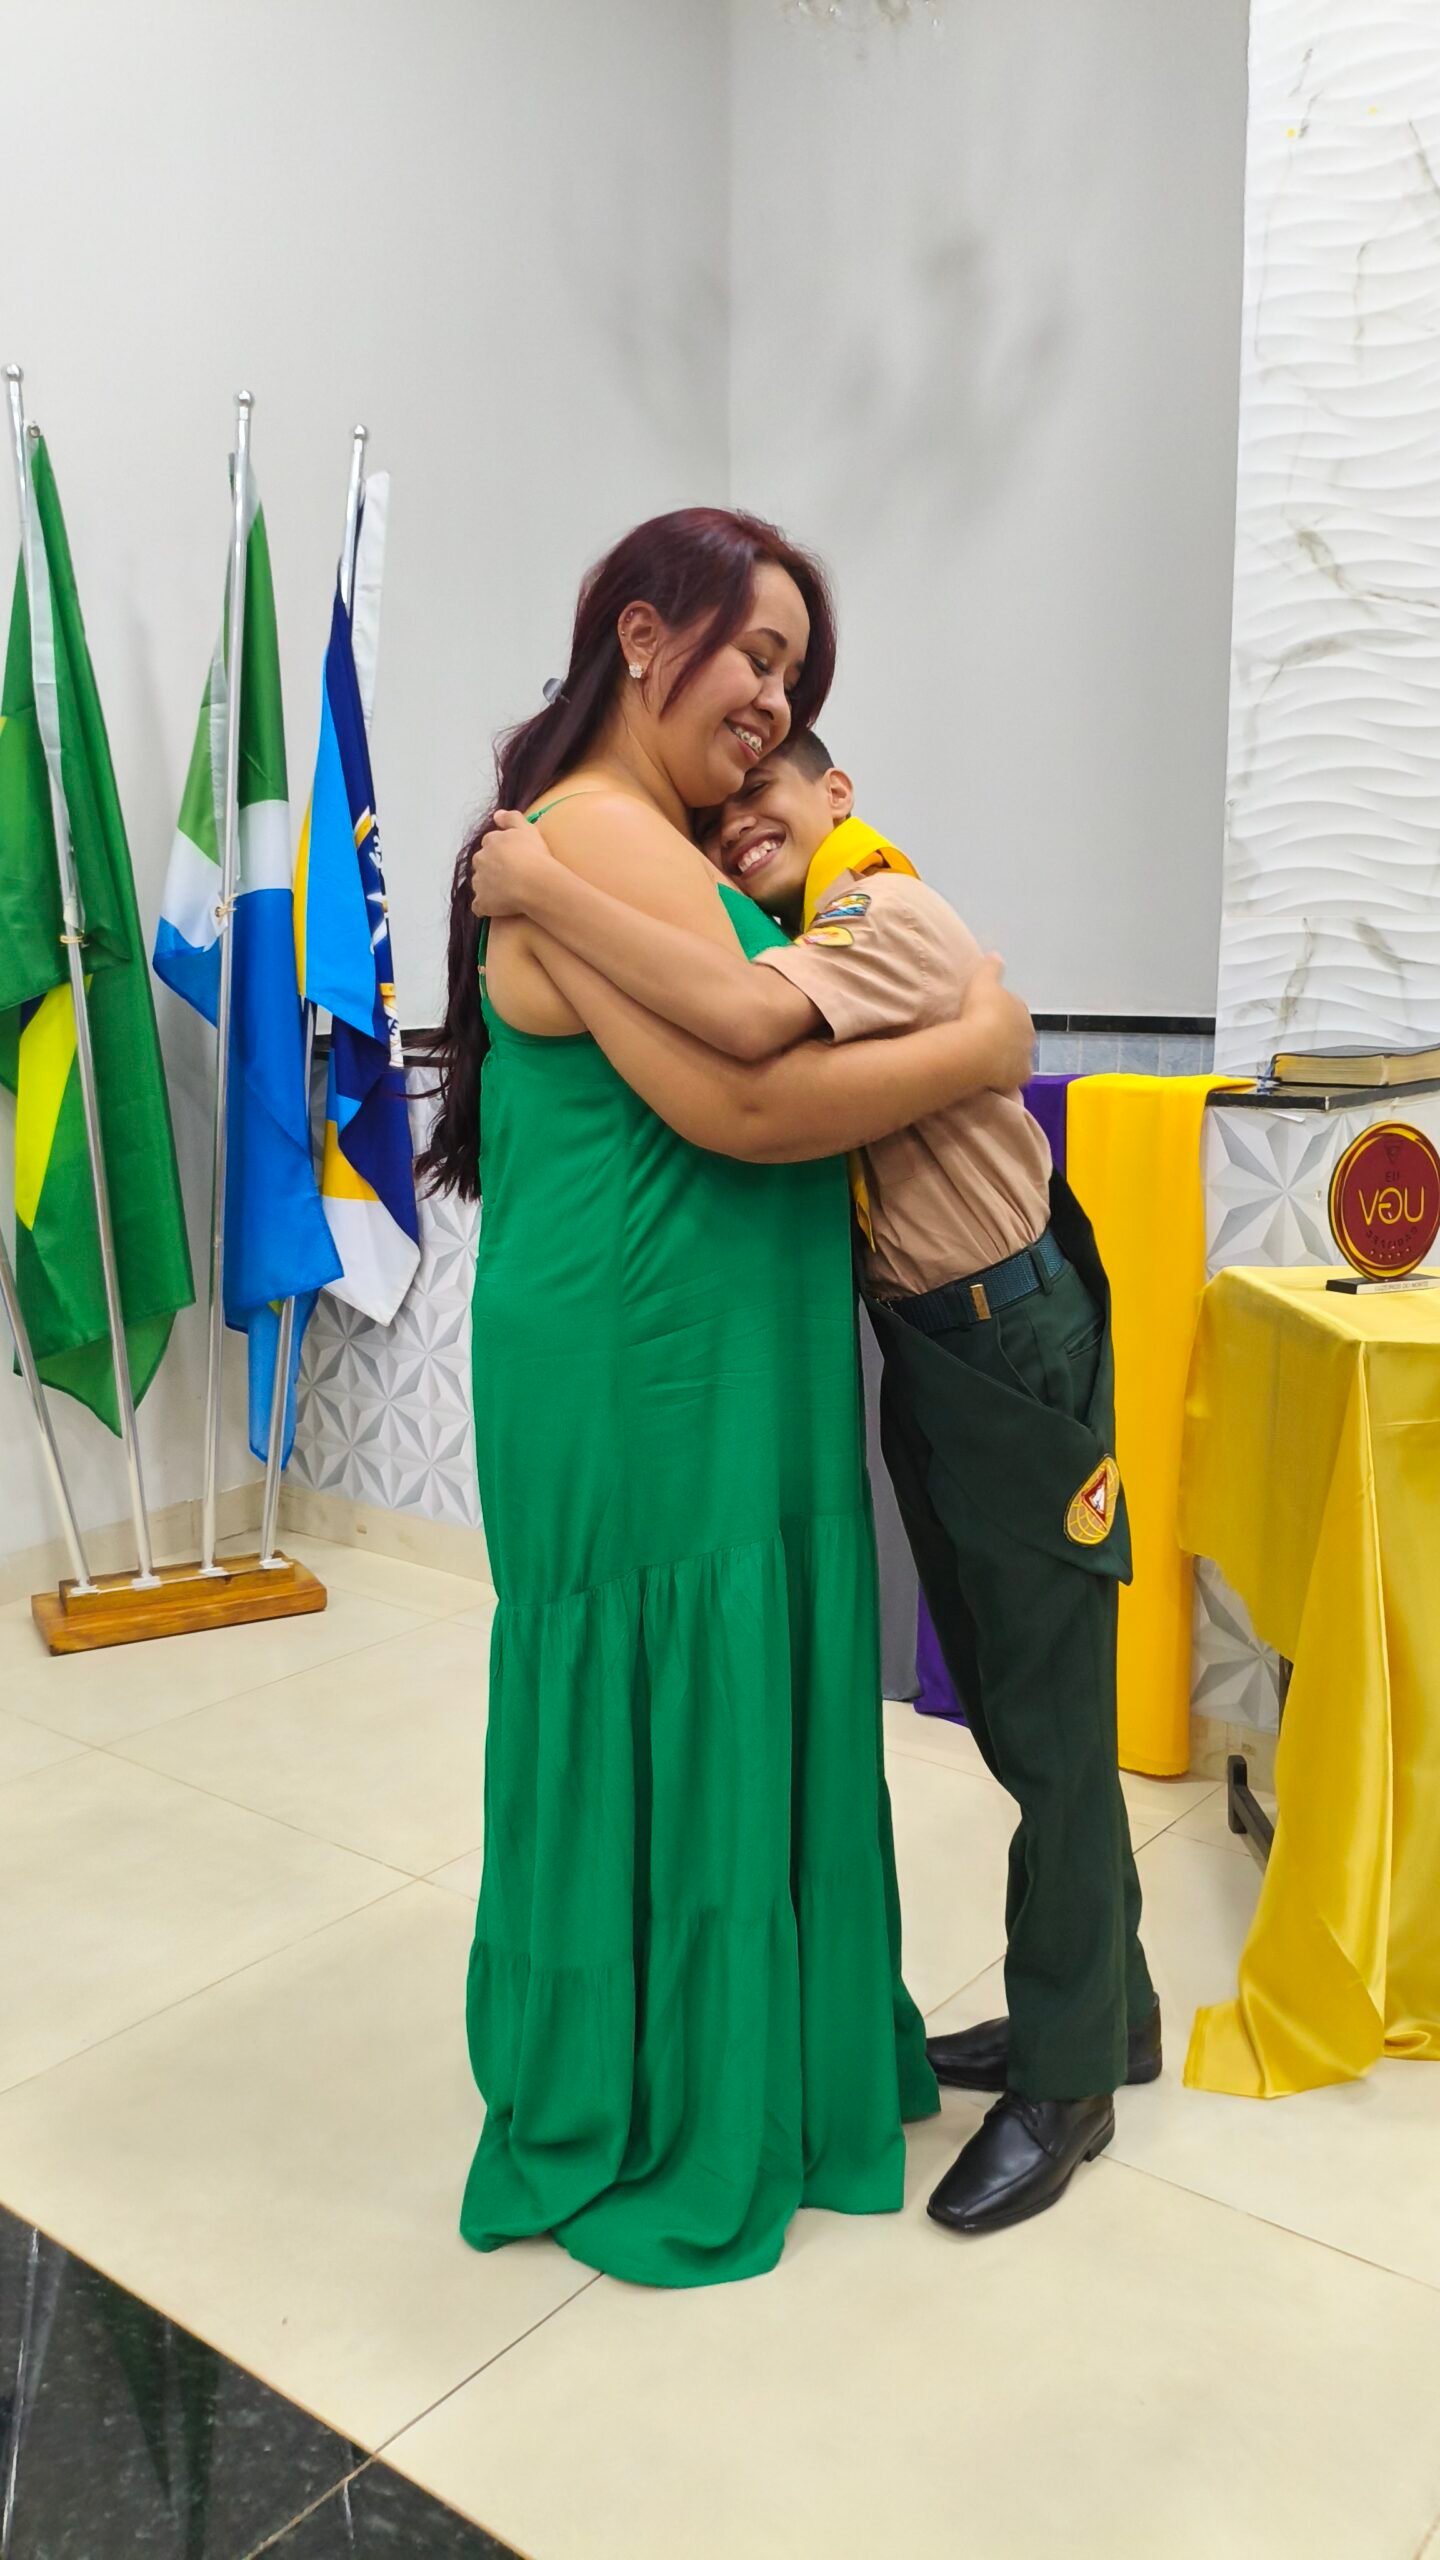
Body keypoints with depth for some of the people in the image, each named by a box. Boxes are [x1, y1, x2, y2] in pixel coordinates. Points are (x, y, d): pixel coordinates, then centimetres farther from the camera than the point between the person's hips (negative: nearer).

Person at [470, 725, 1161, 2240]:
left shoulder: (889, 914, -19)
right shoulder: (811, 936, 11)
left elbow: (748, 1022, -38)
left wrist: (539, 888, -31)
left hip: (1014, 1348, -9)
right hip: (927, 1350, 9)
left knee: (1053, 1717, 4)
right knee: (1004, 1703, 19)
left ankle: (1066, 2078, 22)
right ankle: (1104, 2004, 38)